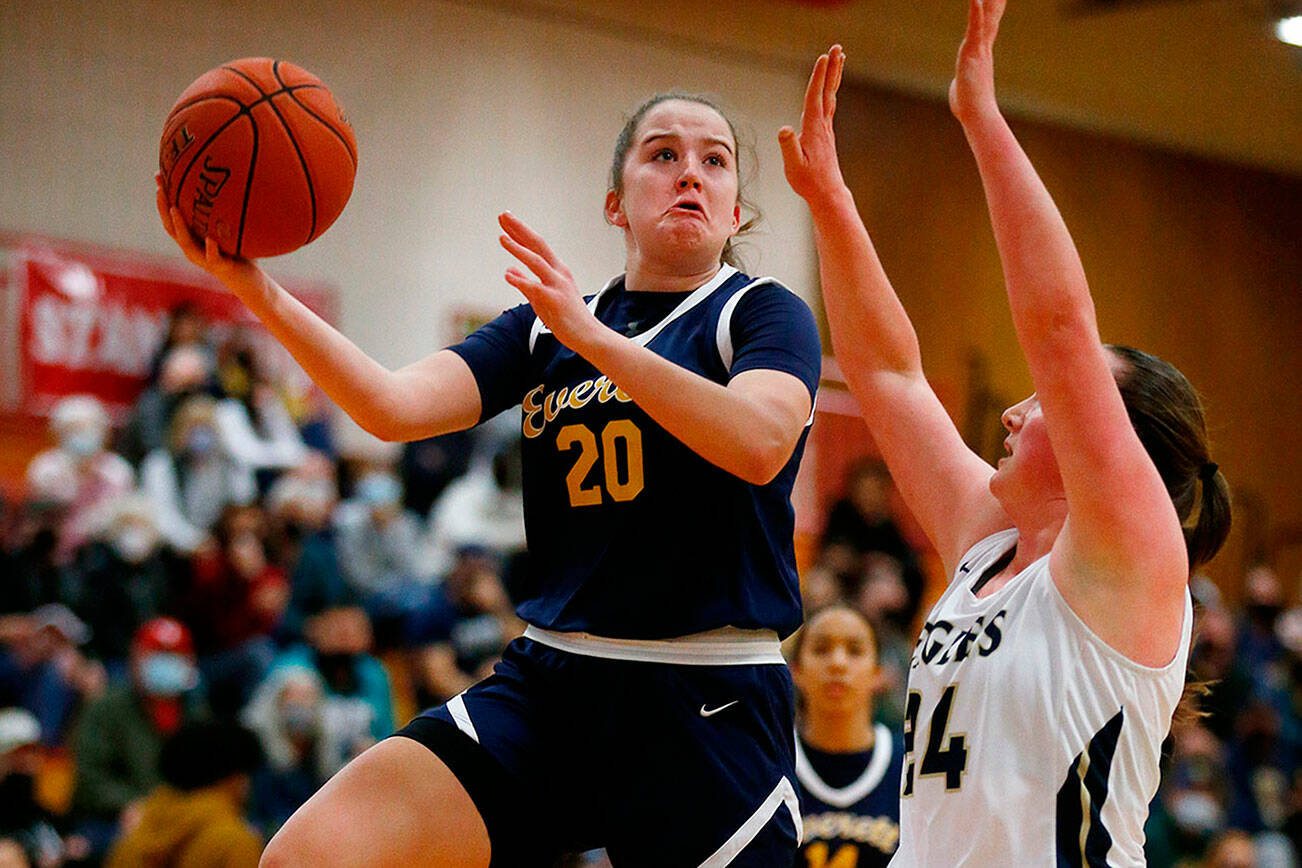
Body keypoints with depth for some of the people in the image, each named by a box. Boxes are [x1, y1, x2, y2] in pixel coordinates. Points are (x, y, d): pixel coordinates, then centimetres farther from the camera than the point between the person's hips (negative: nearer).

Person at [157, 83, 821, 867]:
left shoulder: (764, 313, 2)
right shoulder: (545, 329, 14)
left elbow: (760, 442, -20)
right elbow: (394, 406, -1)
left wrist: (595, 340, -26)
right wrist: (258, 291, -14)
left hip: (712, 709, -3)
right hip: (547, 685, 3)